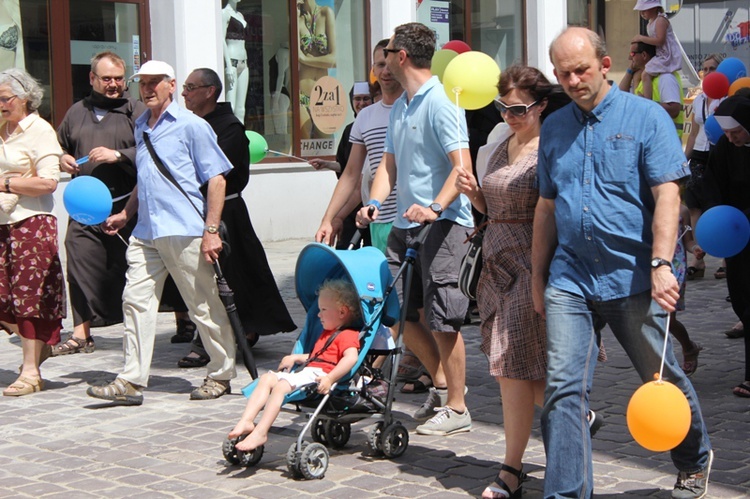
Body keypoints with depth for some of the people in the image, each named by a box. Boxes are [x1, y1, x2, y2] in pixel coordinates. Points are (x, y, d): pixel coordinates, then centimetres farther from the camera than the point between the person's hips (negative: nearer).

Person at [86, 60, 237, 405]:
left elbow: (216, 178, -6)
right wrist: (125, 214, 18)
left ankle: (221, 375, 16)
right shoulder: (141, 127, 19)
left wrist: (211, 230, -13)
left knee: (204, 307, 2)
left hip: (185, 232, -7)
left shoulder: (191, 126, -2)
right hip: (145, 232, 7)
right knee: (136, 300, -1)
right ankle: (132, 382, 1)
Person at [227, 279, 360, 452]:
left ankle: (260, 432, -34)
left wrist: (330, 378, -34)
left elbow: (351, 357, -23)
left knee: (281, 386, -28)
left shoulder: (347, 336, -4)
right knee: (267, 378, -3)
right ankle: (246, 421, -16)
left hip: (318, 374, -11)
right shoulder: (327, 334, 32)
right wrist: (296, 358, 24)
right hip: (306, 369, 11)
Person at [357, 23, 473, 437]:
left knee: (441, 317, -6)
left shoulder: (440, 103, -12)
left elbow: (462, 167, -19)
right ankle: (441, 383, 27)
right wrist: (374, 203, 1)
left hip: (442, 223, -9)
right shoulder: (399, 107, 16)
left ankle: (456, 409, 4)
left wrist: (435, 207, -30)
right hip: (406, 223, 9)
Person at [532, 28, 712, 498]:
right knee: (563, 388, -6)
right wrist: (538, 275, 15)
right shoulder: (554, 127, 11)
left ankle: (695, 461, 37)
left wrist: (661, 264, -23)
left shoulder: (646, 117, -3)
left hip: (633, 278, -3)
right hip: (570, 279, 3)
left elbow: (667, 195, -12)